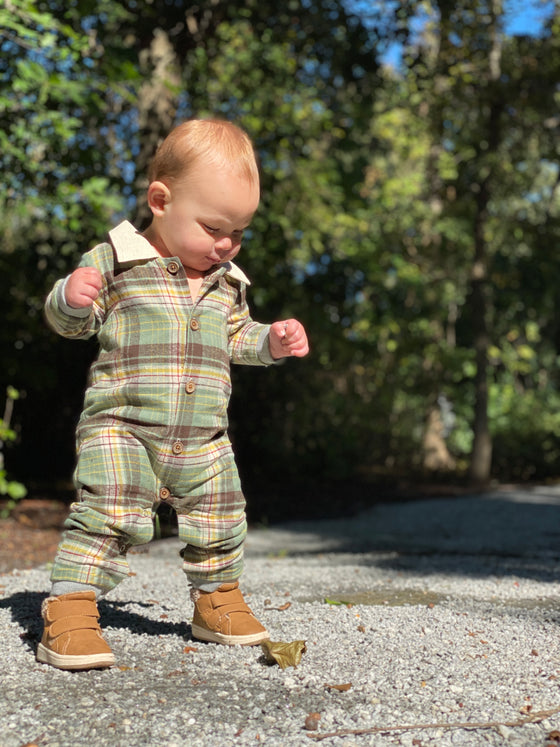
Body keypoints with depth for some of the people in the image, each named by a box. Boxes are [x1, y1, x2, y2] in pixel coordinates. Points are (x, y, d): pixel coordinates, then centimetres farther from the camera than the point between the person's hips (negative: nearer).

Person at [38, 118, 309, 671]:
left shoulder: (227, 282, 13)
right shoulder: (115, 261, -3)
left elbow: (236, 337, 25)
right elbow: (69, 323, 0)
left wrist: (273, 340, 8)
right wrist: (72, 297, -22)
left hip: (203, 439, 5)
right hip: (119, 426, -5)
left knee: (220, 522, 13)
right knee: (106, 515, -20)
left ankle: (216, 601, 35)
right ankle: (69, 611, -10)